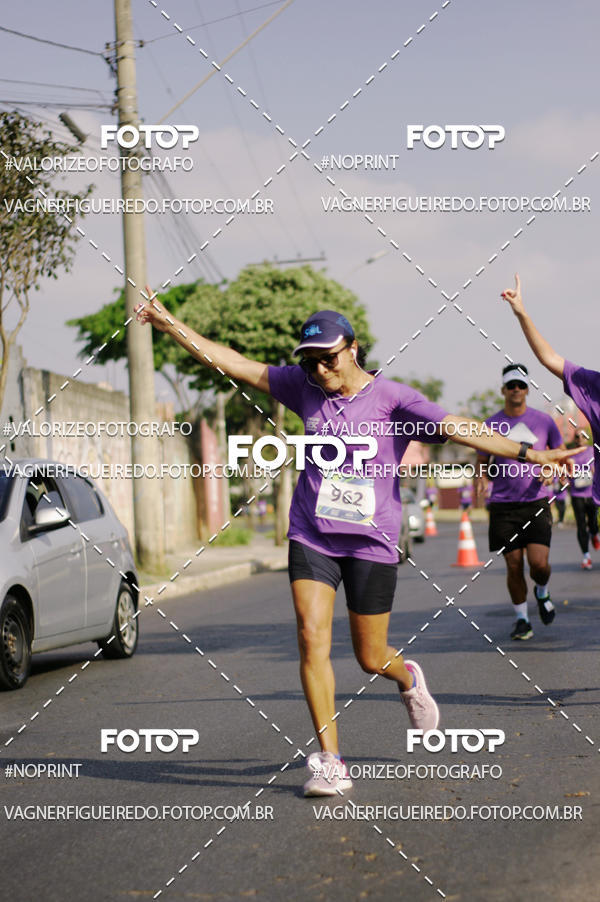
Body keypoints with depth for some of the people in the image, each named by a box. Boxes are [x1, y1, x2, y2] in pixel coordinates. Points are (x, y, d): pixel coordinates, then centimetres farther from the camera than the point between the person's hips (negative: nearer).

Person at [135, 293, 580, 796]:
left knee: (371, 659, 5)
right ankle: (329, 761, -5)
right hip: (312, 537, 3)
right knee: (312, 638, -13)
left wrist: (526, 452, -26)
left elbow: (456, 430, -15)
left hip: (372, 542, -2)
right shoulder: (305, 388, 5)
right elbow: (233, 363, 8)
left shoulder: (392, 397, -6)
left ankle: (408, 679, 44)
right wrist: (171, 325, 6)